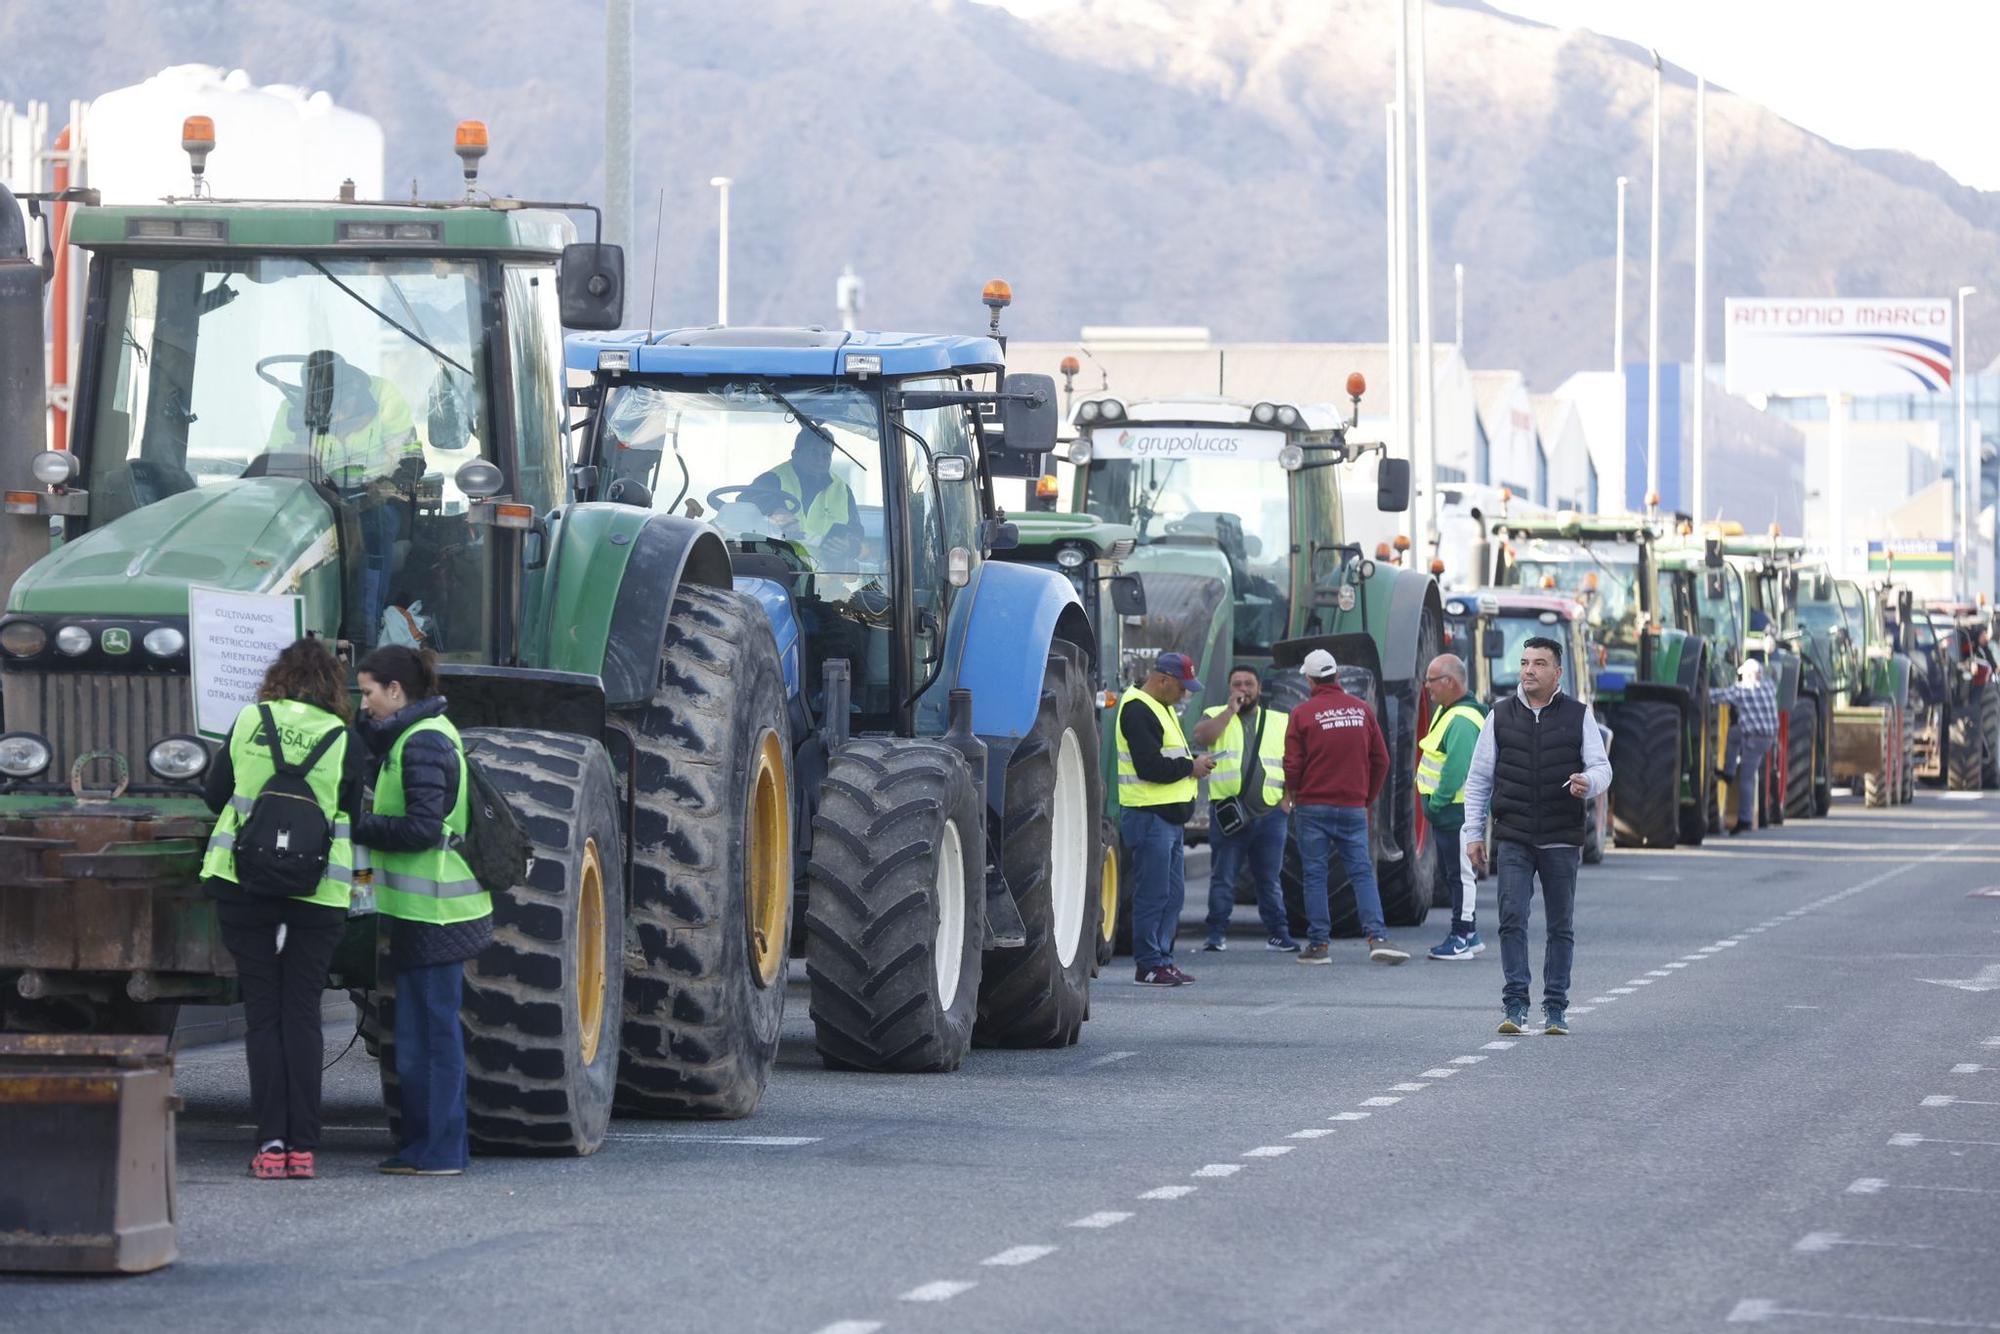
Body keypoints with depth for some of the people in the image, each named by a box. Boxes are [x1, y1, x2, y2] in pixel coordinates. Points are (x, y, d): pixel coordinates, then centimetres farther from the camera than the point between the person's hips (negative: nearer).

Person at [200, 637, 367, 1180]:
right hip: (316, 890, -1)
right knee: (302, 1013, 6)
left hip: (241, 885, 1)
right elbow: (349, 819, 4)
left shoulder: (248, 723, 1)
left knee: (262, 1013, 6)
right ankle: (302, 1146, 1)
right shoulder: (345, 742, -3)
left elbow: (214, 795, 9)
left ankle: (271, 1143, -1)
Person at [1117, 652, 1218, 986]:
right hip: (1149, 816, -11)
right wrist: (1190, 767, -11)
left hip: (1168, 816, 11)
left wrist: (1193, 761, 7)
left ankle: (1163, 960, 18)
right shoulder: (1137, 710, -14)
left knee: (1173, 893, 13)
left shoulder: (1161, 708, 20)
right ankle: (1149, 965, -3)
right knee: (1152, 893, -7)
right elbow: (1149, 766, -22)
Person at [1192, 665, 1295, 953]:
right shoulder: (1216, 716, 9)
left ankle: (1277, 934, 13)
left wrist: (1288, 799, 3)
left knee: (1269, 879, 8)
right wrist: (1231, 710, -11)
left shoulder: (1280, 721, 15)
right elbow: (1202, 737, -12)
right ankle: (1217, 934, 3)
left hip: (1270, 811, 2)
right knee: (1223, 877, -1)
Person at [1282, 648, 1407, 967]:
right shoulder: (1361, 710, 4)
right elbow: (1381, 759, 7)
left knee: (1315, 875, 4)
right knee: (1362, 873, 4)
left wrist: (1291, 795, 13)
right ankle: (1377, 938, -9)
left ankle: (1319, 944, 4)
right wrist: (1368, 798, 19)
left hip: (1313, 806, -2)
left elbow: (1293, 765, -7)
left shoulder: (1302, 714, -6)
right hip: (1353, 807, 2)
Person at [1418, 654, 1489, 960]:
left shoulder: (1463, 721, -21)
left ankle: (1462, 938, 1)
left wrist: (1436, 804, -19)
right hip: (1446, 812, 10)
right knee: (1452, 874, 16)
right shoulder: (1445, 712, 13)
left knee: (1461, 874, -4)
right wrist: (1433, 805, 17)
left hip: (1459, 812, -10)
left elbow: (1456, 770, -26)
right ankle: (1469, 935, 23)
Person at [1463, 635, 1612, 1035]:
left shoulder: (1579, 716, 5)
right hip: (1513, 838, 0)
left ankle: (1556, 1009, 10)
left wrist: (1588, 783, -22)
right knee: (1512, 919, -10)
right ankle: (1515, 1005, -9)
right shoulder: (1500, 716, 7)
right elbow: (1479, 778, 10)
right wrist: (1473, 833, 4)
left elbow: (1601, 767, 3)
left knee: (1561, 925, 4)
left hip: (1562, 841, 0)